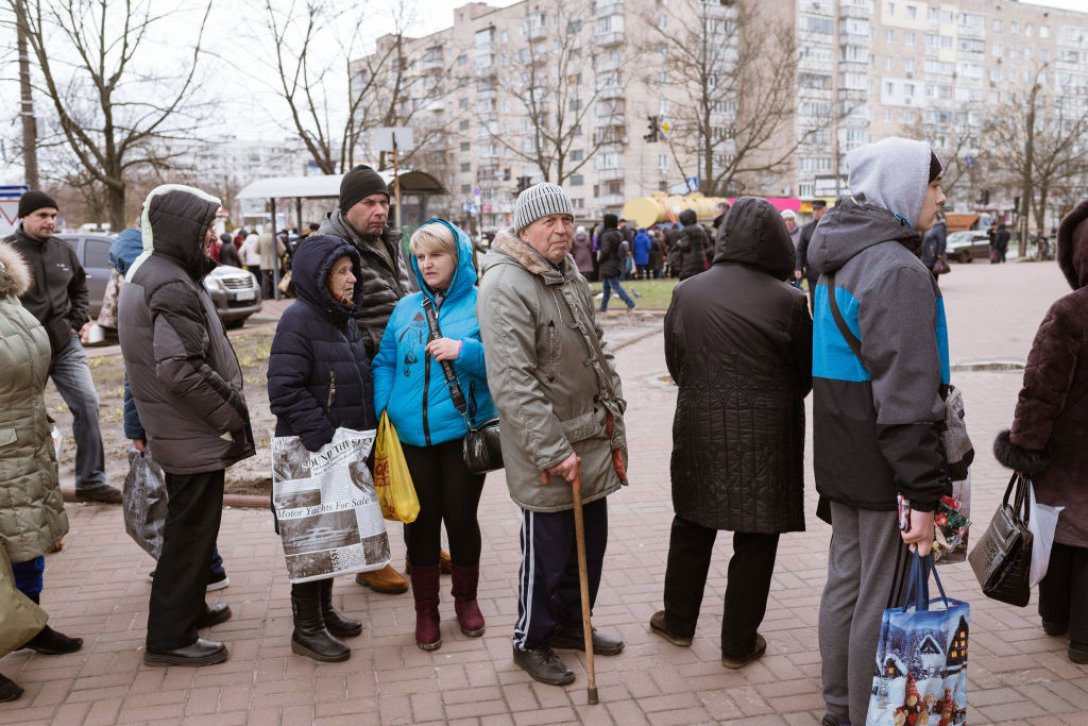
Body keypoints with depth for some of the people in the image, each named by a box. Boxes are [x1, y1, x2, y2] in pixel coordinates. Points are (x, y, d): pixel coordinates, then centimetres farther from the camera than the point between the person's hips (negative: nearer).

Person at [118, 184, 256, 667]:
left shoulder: (148, 272, 11)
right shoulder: (172, 286, -22)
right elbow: (180, 370, -29)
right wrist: (232, 416, -19)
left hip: (175, 429, 10)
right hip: (194, 436, -10)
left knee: (189, 526, 23)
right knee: (190, 532, 2)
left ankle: (188, 608, 39)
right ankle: (170, 637, 13)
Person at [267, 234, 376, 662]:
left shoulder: (344, 318, 12)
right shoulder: (298, 321, -16)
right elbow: (285, 391, -22)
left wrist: (366, 432, 12)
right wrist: (321, 435, -24)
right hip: (310, 454, -8)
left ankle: (323, 610, 33)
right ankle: (306, 629, 15)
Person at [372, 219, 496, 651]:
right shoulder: (406, 308, 9)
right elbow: (385, 364, 11)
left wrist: (464, 351, -24)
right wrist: (383, 414, -3)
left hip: (463, 432, -3)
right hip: (411, 435, 3)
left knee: (461, 517, 8)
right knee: (421, 522, 10)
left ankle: (466, 599, 32)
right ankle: (425, 610, 27)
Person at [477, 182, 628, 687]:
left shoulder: (571, 278, 12)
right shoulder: (505, 287, -18)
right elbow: (511, 383, -24)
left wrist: (615, 429, 15)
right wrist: (553, 450, -24)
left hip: (592, 442, 9)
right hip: (546, 452, -9)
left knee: (590, 541, 19)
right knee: (547, 550, 5)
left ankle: (570, 624, 40)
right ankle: (531, 641, 27)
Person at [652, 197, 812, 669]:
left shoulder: (686, 293, -4)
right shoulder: (786, 301, -13)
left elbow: (675, 364, 4)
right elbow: (805, 374, -2)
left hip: (699, 427, 3)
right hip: (766, 435, -3)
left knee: (692, 526, 20)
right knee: (755, 539, 10)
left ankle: (678, 621, 33)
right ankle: (739, 644, 21)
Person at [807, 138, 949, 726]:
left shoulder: (840, 260, 12)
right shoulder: (899, 270, -18)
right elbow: (906, 393, -22)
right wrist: (925, 493, -20)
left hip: (839, 454, 9)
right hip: (882, 463, -9)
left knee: (846, 580, 18)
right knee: (883, 599, 2)